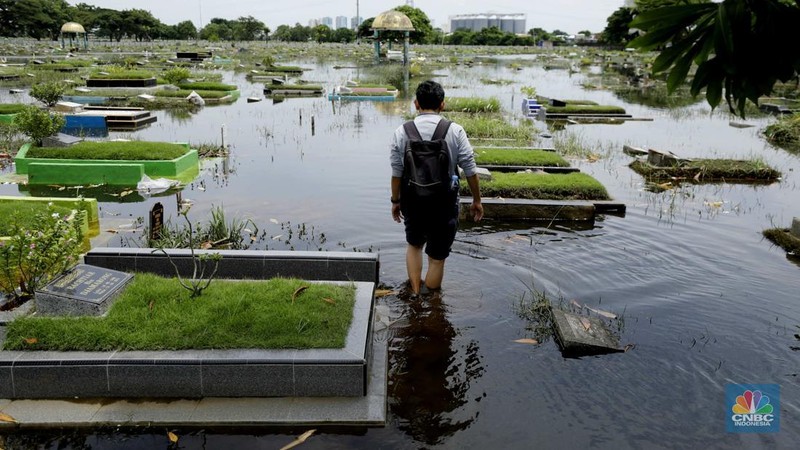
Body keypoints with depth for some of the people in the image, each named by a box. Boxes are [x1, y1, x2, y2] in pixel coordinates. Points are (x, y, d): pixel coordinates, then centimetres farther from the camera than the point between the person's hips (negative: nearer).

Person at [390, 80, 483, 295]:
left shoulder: (401, 132, -7)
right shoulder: (455, 131, -9)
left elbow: (397, 173, -4)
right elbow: (470, 170, -6)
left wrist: (395, 201, 10)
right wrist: (477, 200, 6)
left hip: (413, 202, 2)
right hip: (444, 204, -1)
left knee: (414, 245, 28)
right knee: (437, 258, 12)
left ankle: (415, 293, 32)